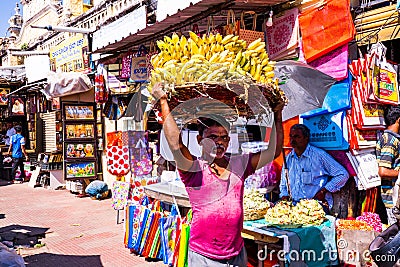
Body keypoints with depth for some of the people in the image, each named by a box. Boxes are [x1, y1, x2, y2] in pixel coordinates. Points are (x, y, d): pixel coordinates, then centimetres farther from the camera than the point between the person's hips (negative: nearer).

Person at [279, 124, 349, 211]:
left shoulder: (318, 155, -1)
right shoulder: (288, 159, 14)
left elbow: (343, 175, -1)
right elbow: (283, 185, 25)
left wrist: (323, 191, -8)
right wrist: (284, 196, 3)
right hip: (294, 204, 5)